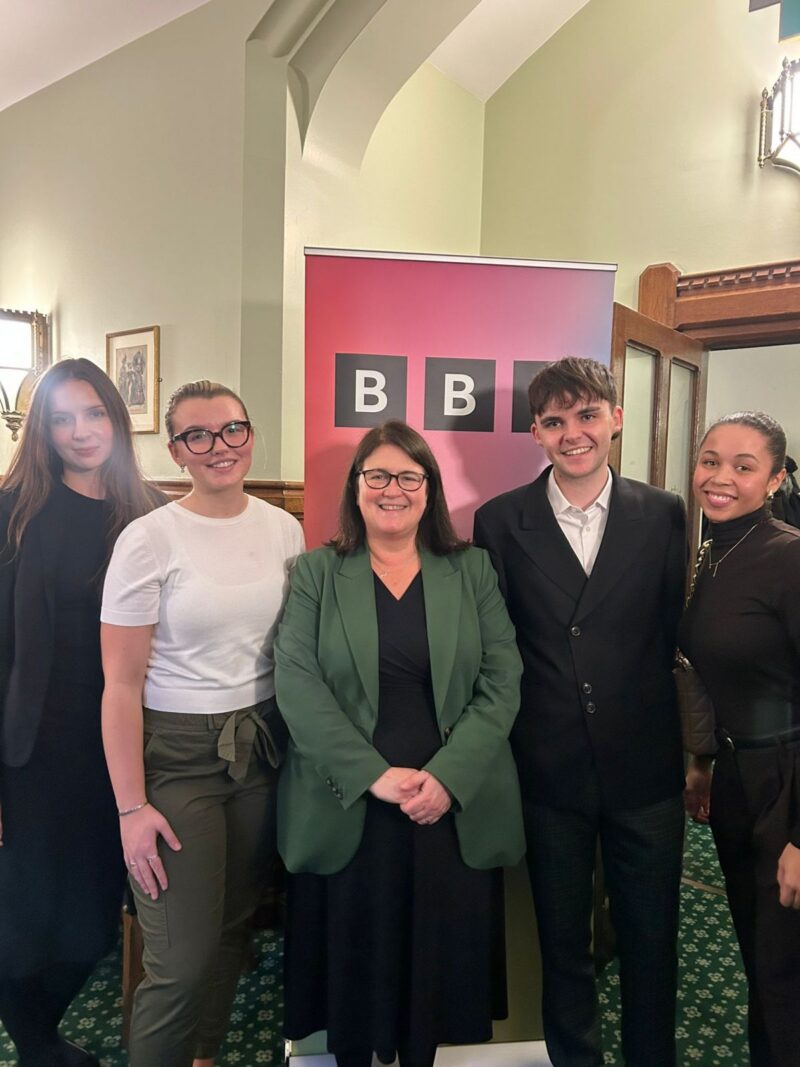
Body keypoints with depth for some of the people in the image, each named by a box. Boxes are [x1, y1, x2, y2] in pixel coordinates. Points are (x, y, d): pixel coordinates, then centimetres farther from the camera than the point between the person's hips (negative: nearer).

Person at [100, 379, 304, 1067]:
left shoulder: (284, 529, 1)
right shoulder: (149, 540, -13)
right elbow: (122, 686, -10)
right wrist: (131, 807, -10)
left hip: (262, 746, 5)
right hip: (177, 754, -4)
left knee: (234, 927, 18)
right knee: (184, 958, 1)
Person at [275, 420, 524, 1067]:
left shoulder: (473, 571, 5)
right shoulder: (317, 573, 2)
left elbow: (502, 682, -1)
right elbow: (296, 682, -7)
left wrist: (448, 776, -13)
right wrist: (374, 774, -15)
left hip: (456, 813, 1)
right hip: (347, 812, 0)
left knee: (444, 966, 12)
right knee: (353, 969, 12)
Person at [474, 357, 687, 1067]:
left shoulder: (664, 515, -2)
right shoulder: (499, 522, -6)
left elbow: (675, 631, 2)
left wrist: (689, 749, 2)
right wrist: (497, 759, -1)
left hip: (646, 769, 1)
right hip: (550, 774, 0)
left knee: (652, 944, 18)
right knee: (562, 943, 19)